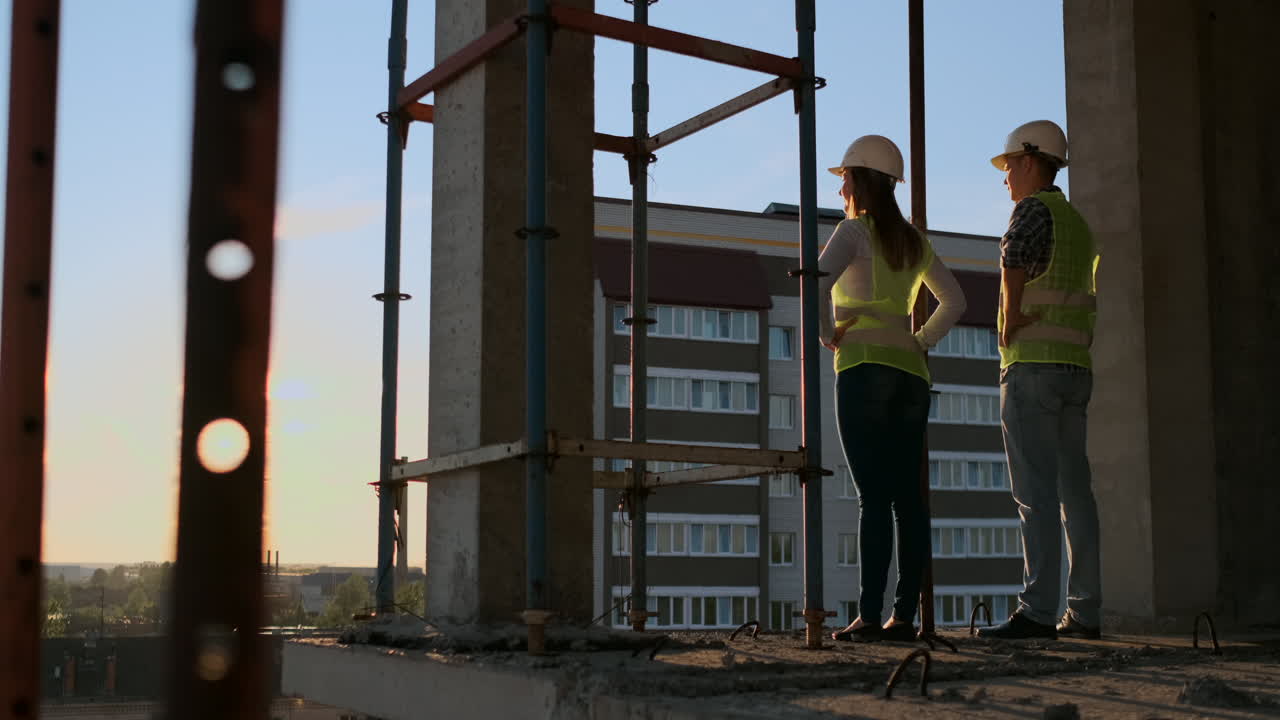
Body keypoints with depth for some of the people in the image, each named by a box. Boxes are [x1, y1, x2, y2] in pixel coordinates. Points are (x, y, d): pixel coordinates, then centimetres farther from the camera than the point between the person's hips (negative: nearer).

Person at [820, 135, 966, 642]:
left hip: (864, 369, -6)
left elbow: (819, 280, -20)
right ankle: (904, 614, 4)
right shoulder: (914, 242, 18)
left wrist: (828, 334, -8)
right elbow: (954, 301, 23)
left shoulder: (854, 231, -2)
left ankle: (869, 615, -13)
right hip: (911, 374, 6)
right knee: (908, 496, 3)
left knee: (874, 496, -11)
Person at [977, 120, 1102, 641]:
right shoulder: (1078, 224, 23)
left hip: (1032, 364, -9)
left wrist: (1009, 330, -10)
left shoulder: (1034, 209, -5)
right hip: (1076, 366, 9)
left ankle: (1037, 610, -15)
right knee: (1074, 490, 5)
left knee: (1036, 492, -12)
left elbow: (1013, 265, -21)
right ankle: (1084, 612, 5)